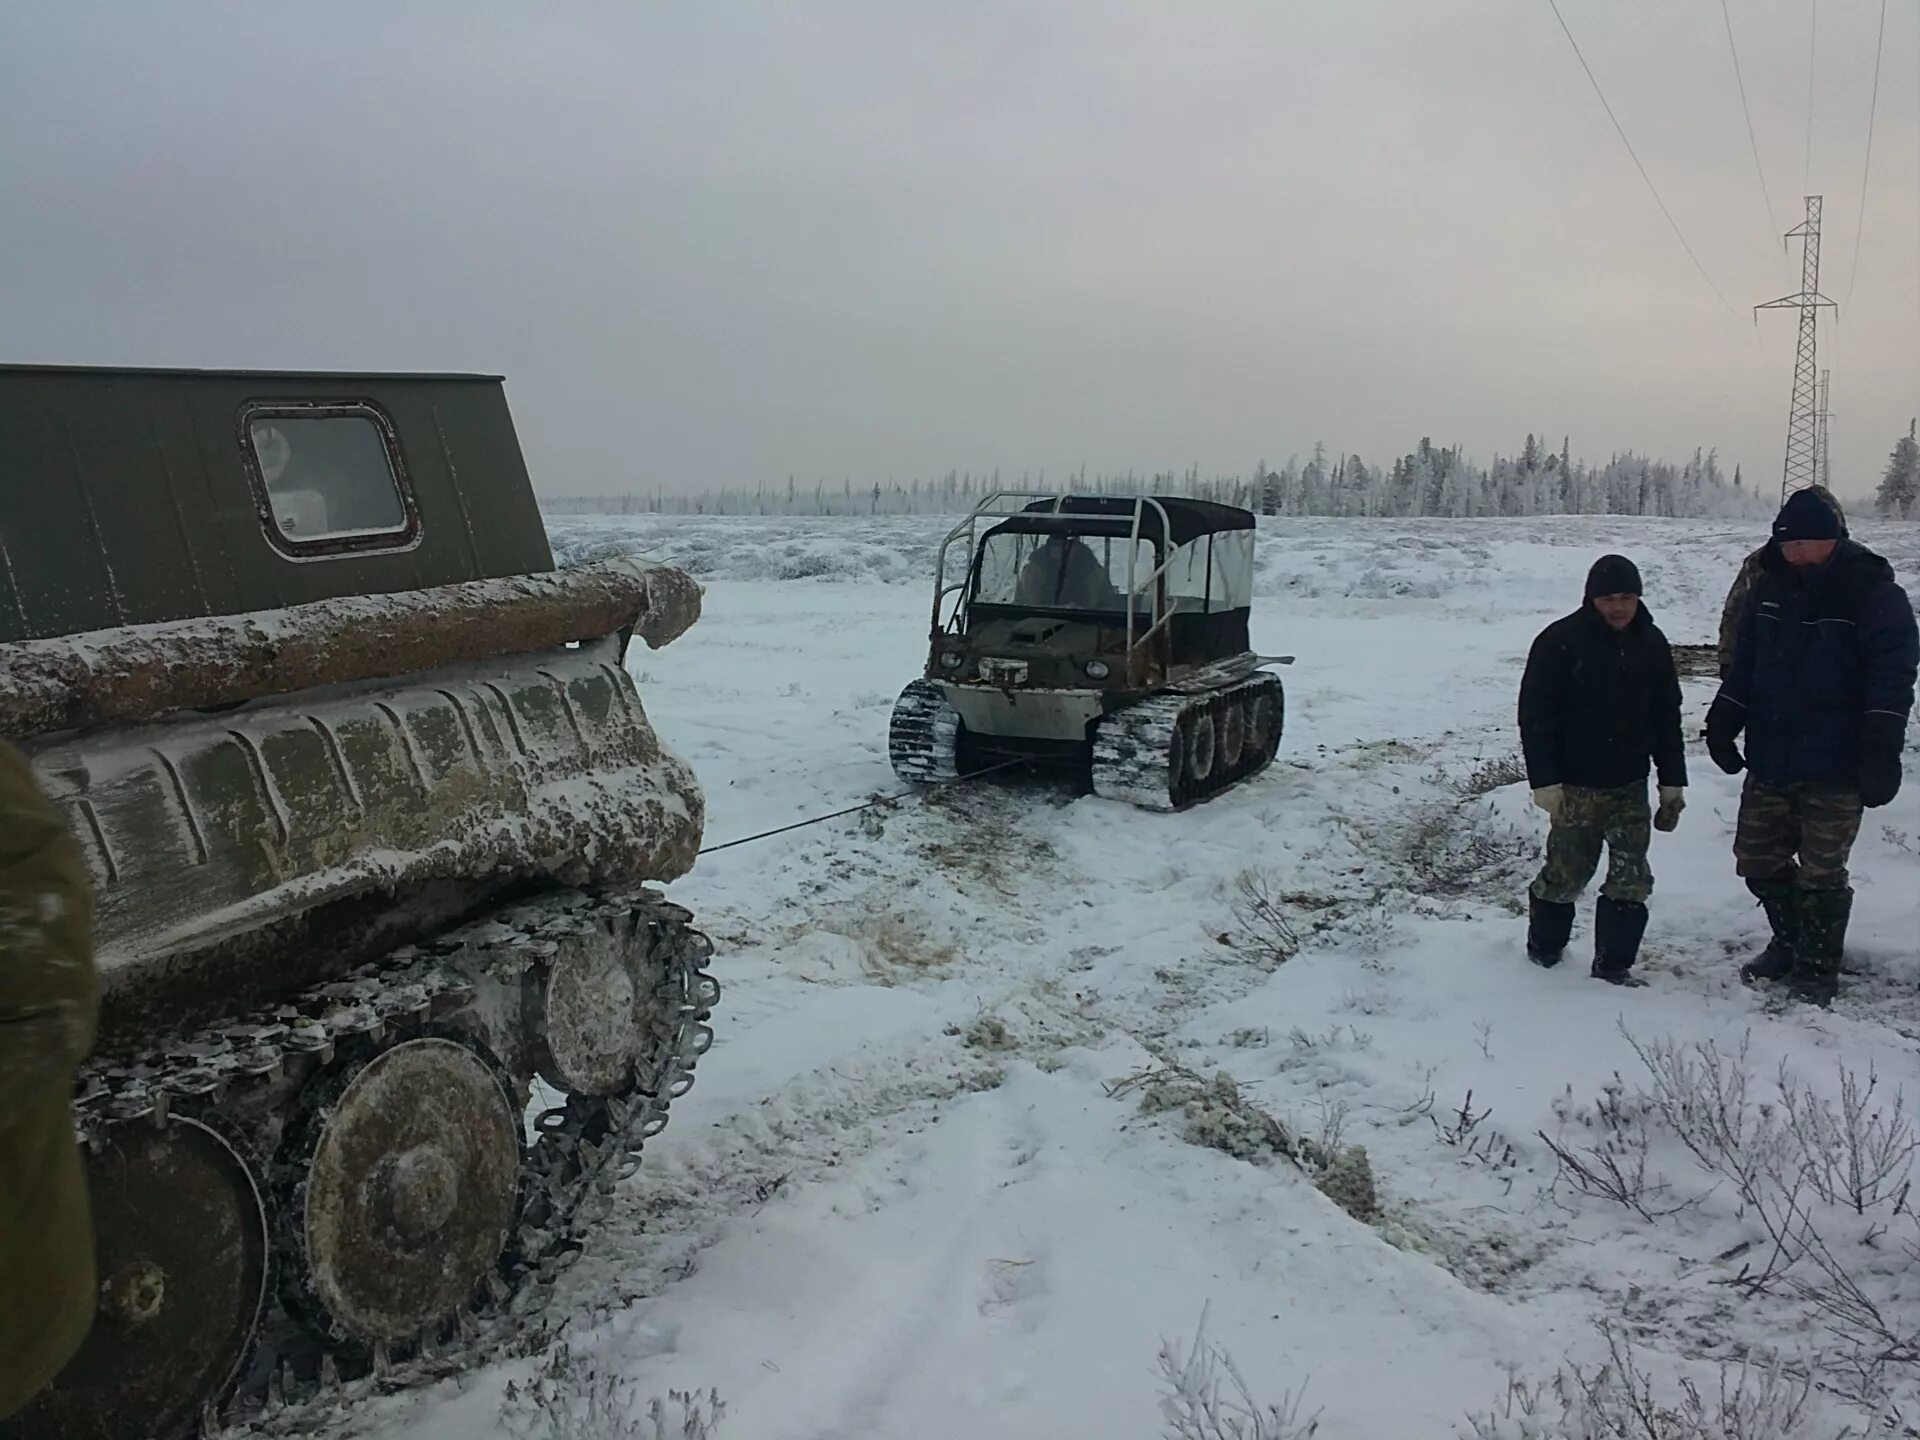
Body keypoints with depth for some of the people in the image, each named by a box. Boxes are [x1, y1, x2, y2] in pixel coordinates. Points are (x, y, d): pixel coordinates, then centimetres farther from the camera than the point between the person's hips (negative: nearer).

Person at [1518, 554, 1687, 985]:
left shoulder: (1652, 644, 5)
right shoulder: (1560, 641, -11)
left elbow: (1668, 718, 13)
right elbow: (1535, 715, -12)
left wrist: (1672, 780, 10)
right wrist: (1545, 780, -16)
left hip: (1630, 784, 4)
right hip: (1575, 786, -4)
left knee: (1632, 880, 2)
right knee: (1565, 875, 4)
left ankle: (1613, 965, 14)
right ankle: (1544, 949, 27)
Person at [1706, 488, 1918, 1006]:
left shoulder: (1872, 592, -10)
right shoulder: (1769, 586, 8)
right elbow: (1743, 665, 16)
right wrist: (1723, 722, 10)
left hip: (1835, 768, -6)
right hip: (1769, 759, 6)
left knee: (1821, 872, 1)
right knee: (1757, 859, 12)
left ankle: (1818, 968, 17)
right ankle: (1790, 944, 33)